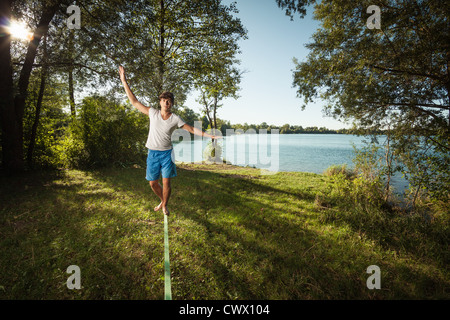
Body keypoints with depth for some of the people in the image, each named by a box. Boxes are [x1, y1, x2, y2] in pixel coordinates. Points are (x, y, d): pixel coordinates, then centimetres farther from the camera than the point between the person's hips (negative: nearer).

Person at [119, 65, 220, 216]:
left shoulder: (175, 119, -2)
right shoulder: (153, 113, 1)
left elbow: (192, 129, 2)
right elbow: (134, 101, 4)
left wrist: (209, 136, -4)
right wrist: (124, 82, 1)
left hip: (166, 153, -2)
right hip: (152, 153, 2)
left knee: (166, 183, -2)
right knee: (153, 183, 8)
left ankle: (165, 205, 24)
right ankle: (162, 201, 36)